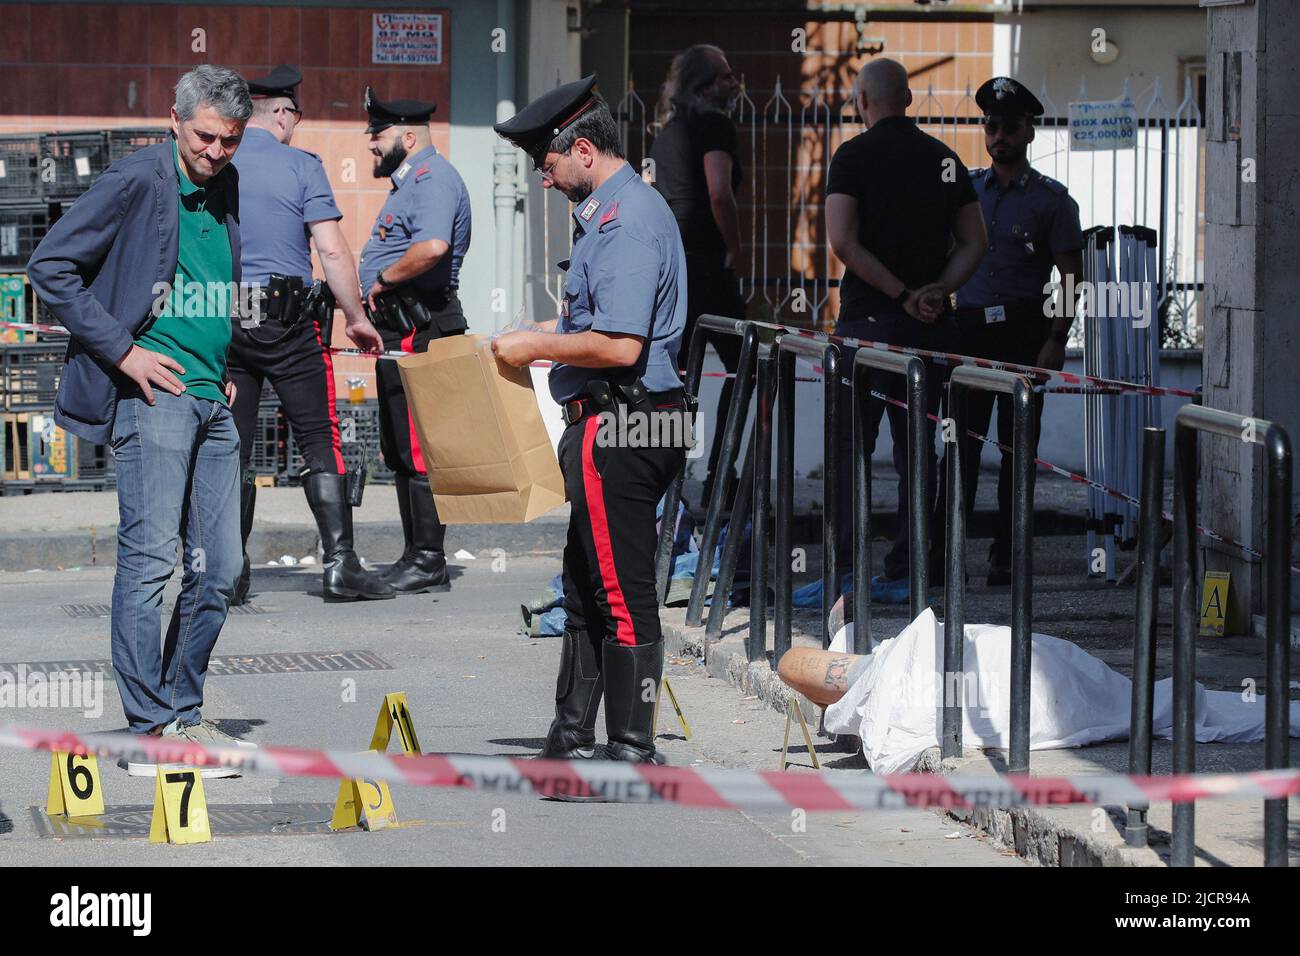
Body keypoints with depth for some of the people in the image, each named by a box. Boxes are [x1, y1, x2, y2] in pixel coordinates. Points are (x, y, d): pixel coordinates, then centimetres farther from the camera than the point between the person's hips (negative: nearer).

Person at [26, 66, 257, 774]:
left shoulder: (227, 188, 15)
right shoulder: (137, 181, -7)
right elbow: (50, 267, -10)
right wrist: (122, 351, -11)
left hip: (213, 399, 7)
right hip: (154, 395, -7)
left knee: (218, 569, 6)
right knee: (148, 559, -9)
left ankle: (183, 711, 17)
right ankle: (152, 732, -8)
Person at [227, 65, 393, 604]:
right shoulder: (300, 168, -4)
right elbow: (332, 250, -9)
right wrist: (356, 318, -1)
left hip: (221, 321, 3)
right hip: (288, 321, -3)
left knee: (231, 448, 7)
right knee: (321, 440, 2)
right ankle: (339, 565, -4)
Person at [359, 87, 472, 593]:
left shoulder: (433, 177, -12)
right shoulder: (410, 181, 22)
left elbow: (433, 245, -30)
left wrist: (383, 279, -17)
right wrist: (365, 291, 14)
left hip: (419, 333, -11)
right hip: (400, 332, 11)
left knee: (418, 448, -10)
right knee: (400, 449, 13)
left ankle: (428, 562, -8)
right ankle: (416, 557, 18)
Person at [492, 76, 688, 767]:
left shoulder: (627, 223, -17)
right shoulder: (608, 211, 16)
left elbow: (620, 345, -25)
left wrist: (539, 347, -13)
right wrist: (547, 333, 16)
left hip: (618, 431, -11)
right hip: (608, 427, 11)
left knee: (622, 593, -6)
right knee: (586, 587, 16)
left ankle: (632, 753, -1)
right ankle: (572, 741, 24)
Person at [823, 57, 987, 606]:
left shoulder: (855, 155, -5)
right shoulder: (944, 158, 10)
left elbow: (843, 241, -14)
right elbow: (974, 242, 8)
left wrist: (901, 294, -12)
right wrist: (937, 290, -4)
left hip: (869, 320, -4)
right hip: (932, 329, 4)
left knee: (850, 446, 0)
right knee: (916, 450, 7)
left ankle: (844, 570, -6)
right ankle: (905, 574, 7)